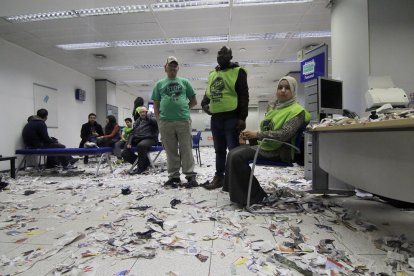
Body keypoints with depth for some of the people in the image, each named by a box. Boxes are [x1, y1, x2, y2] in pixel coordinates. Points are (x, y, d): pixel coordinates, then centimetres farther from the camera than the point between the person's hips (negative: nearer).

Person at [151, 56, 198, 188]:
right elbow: (156, 105, 12)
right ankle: (174, 176, 15)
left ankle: (190, 176, 5)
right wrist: (159, 120, 2)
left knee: (186, 149, 0)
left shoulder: (184, 82, 13)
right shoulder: (159, 84, 15)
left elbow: (193, 101, 15)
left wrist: (184, 108, 5)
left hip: (184, 120, -1)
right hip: (165, 122, 1)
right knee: (171, 151, 6)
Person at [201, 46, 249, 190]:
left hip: (232, 118, -6)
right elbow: (208, 93, 27)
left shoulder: (237, 72, 0)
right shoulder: (212, 74, 18)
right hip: (215, 118, 7)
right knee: (219, 150, 13)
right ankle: (219, 177, 23)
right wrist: (204, 103, 5)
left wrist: (242, 117, -16)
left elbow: (243, 96, -8)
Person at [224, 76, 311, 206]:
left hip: (279, 151, -9)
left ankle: (255, 196, -12)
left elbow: (285, 134, -22)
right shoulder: (275, 107, 19)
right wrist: (250, 134, 1)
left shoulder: (297, 110, -8)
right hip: (265, 146, 9)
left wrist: (257, 134, -22)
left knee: (237, 157, -23)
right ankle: (238, 192, 0)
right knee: (233, 153, -4)